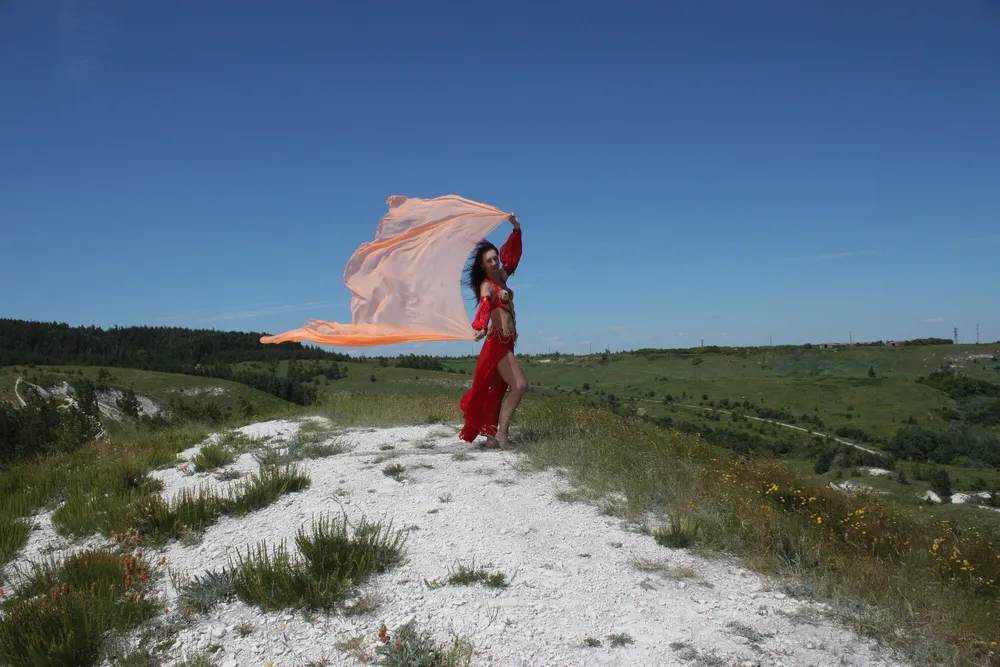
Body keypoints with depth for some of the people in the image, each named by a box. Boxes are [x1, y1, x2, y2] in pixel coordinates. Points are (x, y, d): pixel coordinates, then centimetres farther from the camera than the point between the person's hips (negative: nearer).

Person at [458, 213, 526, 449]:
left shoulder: (502, 276, 11)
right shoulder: (486, 286, -13)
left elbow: (512, 253, 21)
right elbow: (485, 306, -33)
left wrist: (516, 229, 7)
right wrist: (480, 327, -53)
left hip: (506, 342, 8)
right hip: (497, 342, -8)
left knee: (498, 389, 9)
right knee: (520, 386, -16)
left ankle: (492, 435, 14)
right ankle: (501, 433, -12)